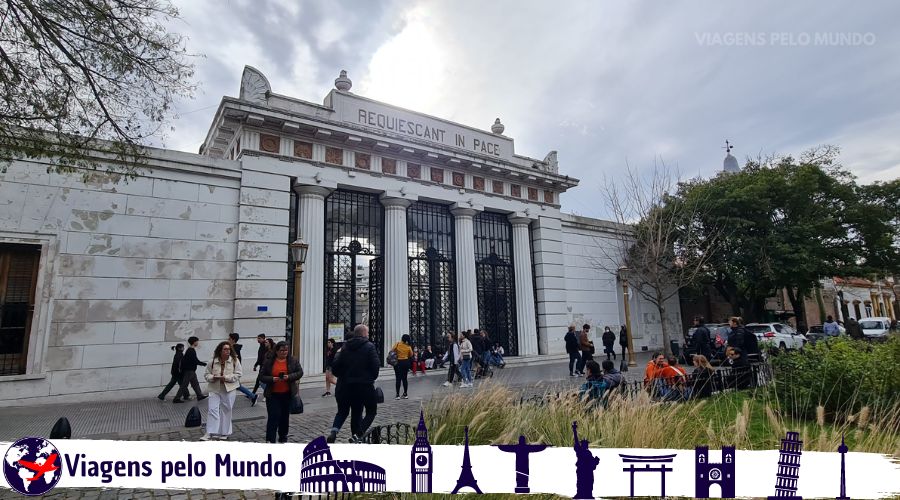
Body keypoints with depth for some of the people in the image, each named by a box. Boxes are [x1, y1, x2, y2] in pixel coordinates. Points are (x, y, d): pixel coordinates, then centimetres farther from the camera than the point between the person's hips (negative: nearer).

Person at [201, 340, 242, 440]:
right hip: (214, 389, 1)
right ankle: (209, 433, 2)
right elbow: (207, 374, 7)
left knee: (226, 411, 8)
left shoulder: (235, 361, -4)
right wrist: (213, 377, -15)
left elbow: (237, 375, -6)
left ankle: (224, 433, 21)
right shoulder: (213, 361, 0)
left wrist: (225, 378, -18)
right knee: (212, 409, -6)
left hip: (229, 389, -1)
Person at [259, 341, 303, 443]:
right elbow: (262, 376, -1)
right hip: (273, 395, -2)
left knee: (285, 416, 13)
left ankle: (283, 438, 28)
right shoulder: (269, 362, -2)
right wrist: (272, 379, -19)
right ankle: (270, 440, -2)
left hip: (287, 394, 2)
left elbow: (300, 372, -2)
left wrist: (289, 377, -19)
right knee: (273, 416, -8)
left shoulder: (293, 361, 1)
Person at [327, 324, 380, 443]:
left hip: (346, 385, 5)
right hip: (365, 385, -5)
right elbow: (375, 366, -12)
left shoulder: (345, 347, 5)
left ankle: (334, 430, -4)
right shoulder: (369, 346, -8)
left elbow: (335, 367, 2)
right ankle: (358, 435, -8)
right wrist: (371, 378, 7)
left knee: (342, 411, 21)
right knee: (371, 411, 10)